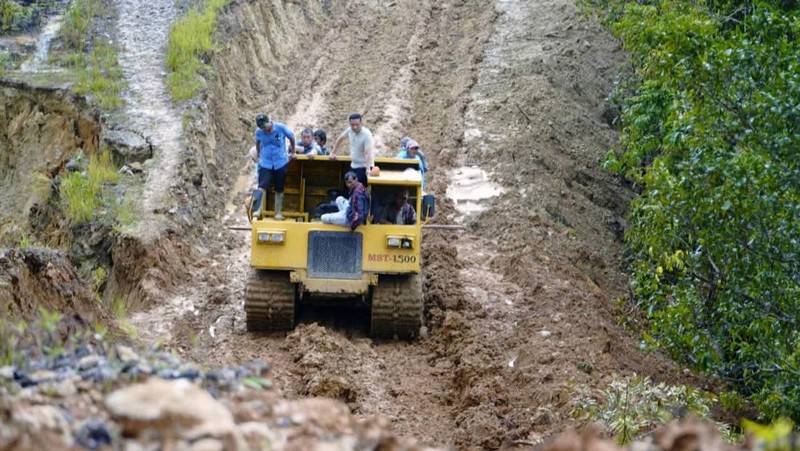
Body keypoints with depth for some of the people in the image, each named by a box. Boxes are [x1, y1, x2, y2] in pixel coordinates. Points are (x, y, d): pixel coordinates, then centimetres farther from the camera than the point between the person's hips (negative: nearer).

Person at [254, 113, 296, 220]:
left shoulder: (281, 128, -13)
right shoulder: (259, 132, -7)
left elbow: (291, 138, 4)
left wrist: (293, 153, 12)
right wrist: (258, 154, 23)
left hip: (280, 163, 0)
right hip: (265, 163, 0)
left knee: (279, 190, 6)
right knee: (262, 187, -16)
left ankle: (278, 213, 14)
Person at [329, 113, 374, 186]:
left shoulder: (366, 134, -22)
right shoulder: (349, 130, -3)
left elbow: (367, 153, -30)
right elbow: (340, 139, 17)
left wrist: (368, 169, -40)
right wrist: (333, 153, 17)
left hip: (364, 166, -7)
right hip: (353, 165, 7)